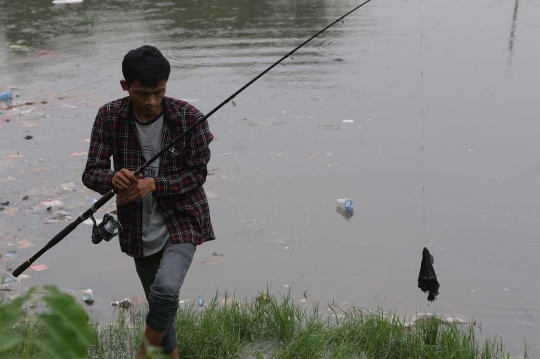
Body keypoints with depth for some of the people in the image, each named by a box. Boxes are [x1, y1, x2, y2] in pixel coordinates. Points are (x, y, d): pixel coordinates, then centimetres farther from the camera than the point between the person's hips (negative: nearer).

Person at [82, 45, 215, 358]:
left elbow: (198, 173, -10)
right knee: (158, 301, 15)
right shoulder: (109, 117, -8)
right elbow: (91, 172, -8)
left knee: (165, 290, -25)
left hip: (182, 223, -3)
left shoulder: (189, 117, -14)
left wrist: (153, 184, -25)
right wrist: (112, 178, -32)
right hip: (139, 230, 3)